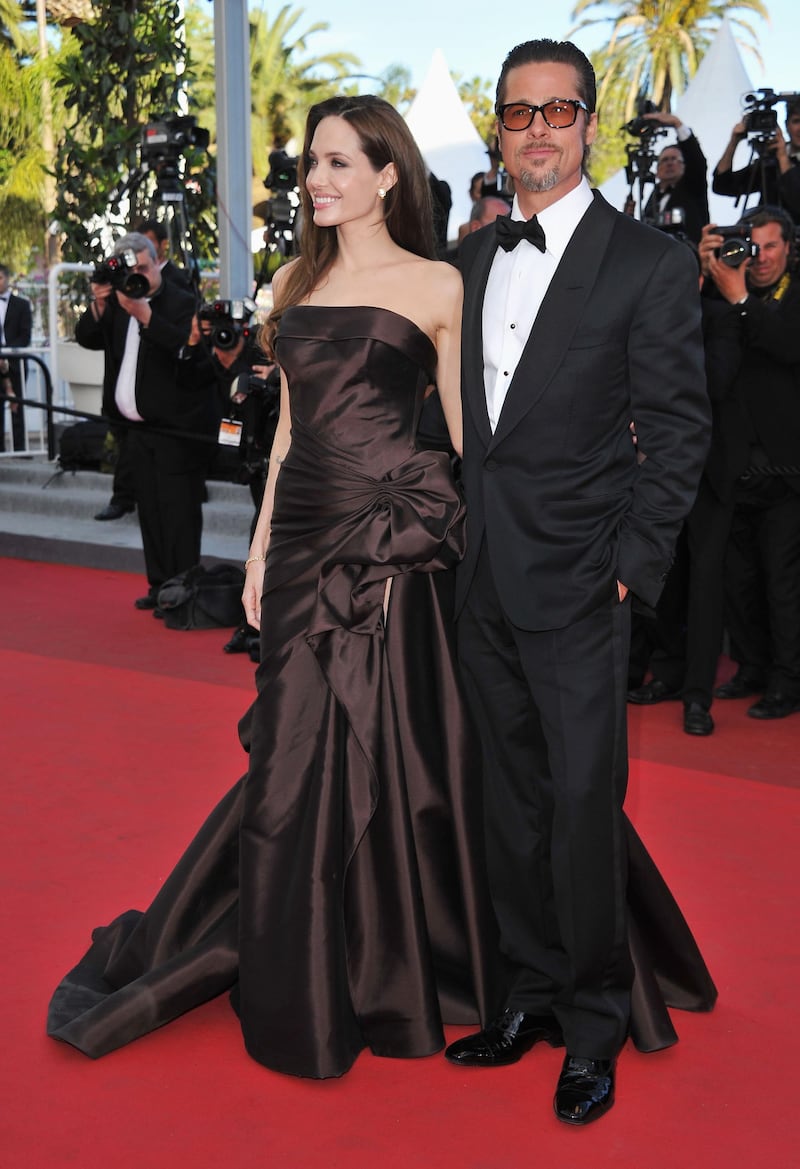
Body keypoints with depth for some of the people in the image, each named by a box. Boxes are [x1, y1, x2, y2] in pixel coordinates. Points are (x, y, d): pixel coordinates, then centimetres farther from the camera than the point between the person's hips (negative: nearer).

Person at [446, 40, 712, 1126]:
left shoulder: (650, 262, -5)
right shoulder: (473, 256, 12)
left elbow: (677, 430, -6)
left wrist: (634, 568, -11)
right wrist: (460, 534, 9)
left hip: (578, 587, -5)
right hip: (484, 583, 6)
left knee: (584, 809, 0)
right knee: (512, 802, 14)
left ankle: (595, 1029, 17)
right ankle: (533, 994, 29)